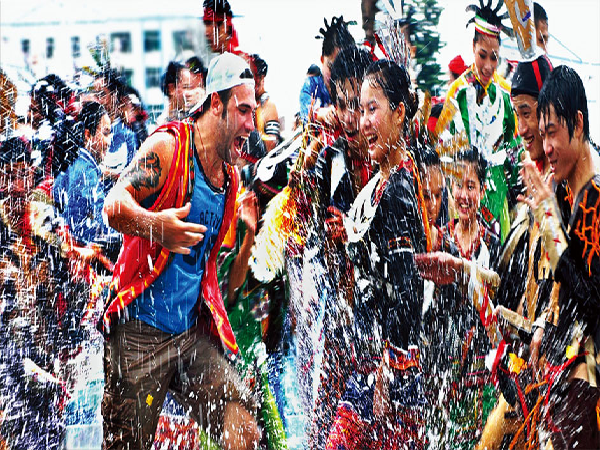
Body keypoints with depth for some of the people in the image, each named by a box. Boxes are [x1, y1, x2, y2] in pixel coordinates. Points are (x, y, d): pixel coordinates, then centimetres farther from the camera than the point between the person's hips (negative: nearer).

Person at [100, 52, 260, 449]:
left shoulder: (229, 178, 14)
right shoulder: (168, 146, -8)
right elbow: (115, 205, -24)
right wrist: (155, 225, -42)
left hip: (194, 332, 6)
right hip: (140, 330, -6)